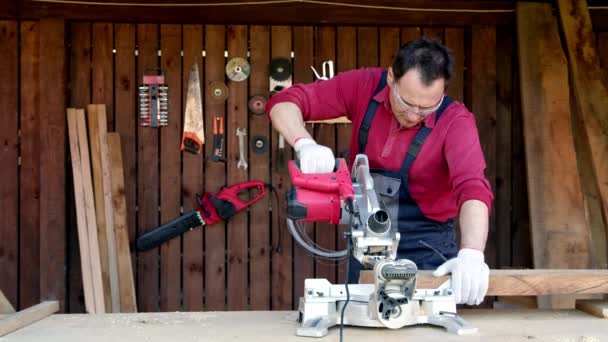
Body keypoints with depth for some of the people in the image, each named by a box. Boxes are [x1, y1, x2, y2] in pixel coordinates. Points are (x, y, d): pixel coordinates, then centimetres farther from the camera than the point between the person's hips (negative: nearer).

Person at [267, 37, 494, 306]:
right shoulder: (364, 85, -12)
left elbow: (473, 187, -33)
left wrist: (471, 253, -50)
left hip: (426, 247, -3)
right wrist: (305, 144, -32)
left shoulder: (456, 120, -19)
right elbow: (283, 103, -12)